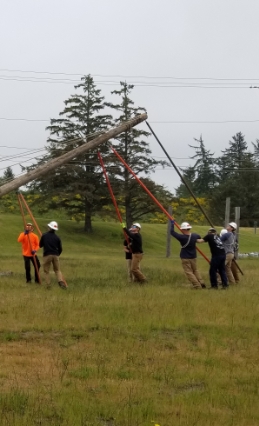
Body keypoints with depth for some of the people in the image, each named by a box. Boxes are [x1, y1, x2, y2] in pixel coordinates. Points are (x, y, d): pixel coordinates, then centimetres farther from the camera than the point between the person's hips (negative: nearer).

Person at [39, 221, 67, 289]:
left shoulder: (44, 235, -3)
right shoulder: (57, 237, 3)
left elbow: (40, 245, 7)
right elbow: (60, 248, 7)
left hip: (47, 255, -2)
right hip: (55, 255, 2)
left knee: (46, 271, 10)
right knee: (57, 270, 12)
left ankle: (48, 285, 4)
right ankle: (61, 281, -10)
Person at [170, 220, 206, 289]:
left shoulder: (182, 237, -23)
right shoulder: (194, 236, -7)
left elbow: (172, 232, -16)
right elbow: (199, 237, 17)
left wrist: (172, 223, -3)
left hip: (185, 258, -6)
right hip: (193, 257, 6)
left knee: (189, 272, 0)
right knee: (195, 270, 21)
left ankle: (197, 286, -8)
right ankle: (201, 283, 11)